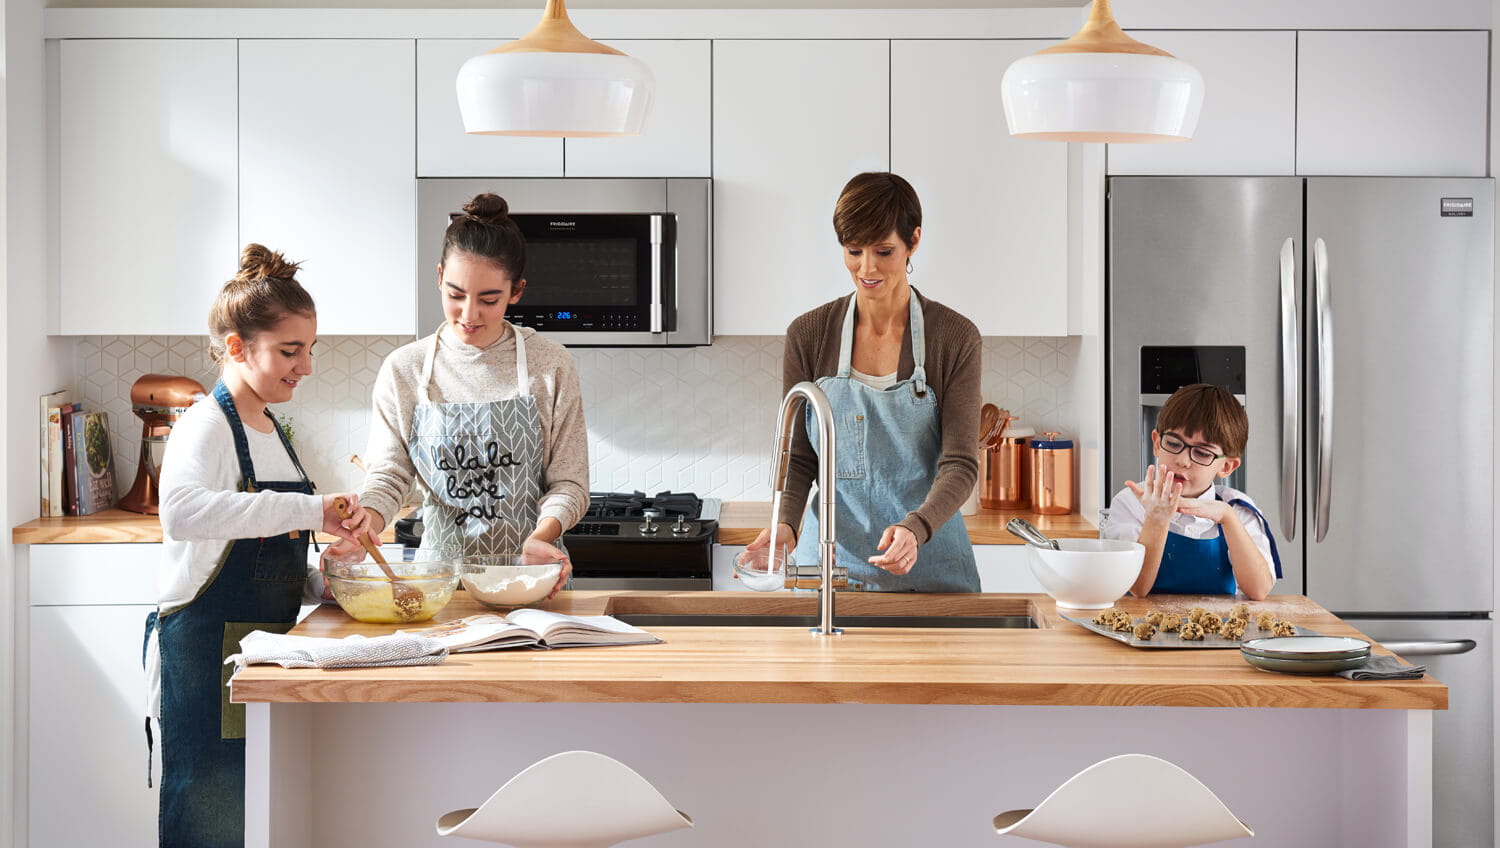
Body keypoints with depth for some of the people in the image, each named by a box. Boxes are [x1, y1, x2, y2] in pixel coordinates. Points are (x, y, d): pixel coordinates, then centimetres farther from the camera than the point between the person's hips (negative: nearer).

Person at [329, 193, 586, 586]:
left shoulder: (550, 366, 1)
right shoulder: (404, 369, 5)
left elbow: (568, 481, 3)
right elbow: (387, 476, 5)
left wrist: (540, 536, -17)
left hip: (529, 570, -1)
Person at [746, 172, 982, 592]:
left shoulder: (955, 337, -5)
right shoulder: (808, 335, 0)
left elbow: (960, 463, -10)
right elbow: (799, 457, 3)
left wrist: (915, 529, -28)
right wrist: (784, 523, -16)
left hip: (927, 565, -1)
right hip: (828, 558, 1)